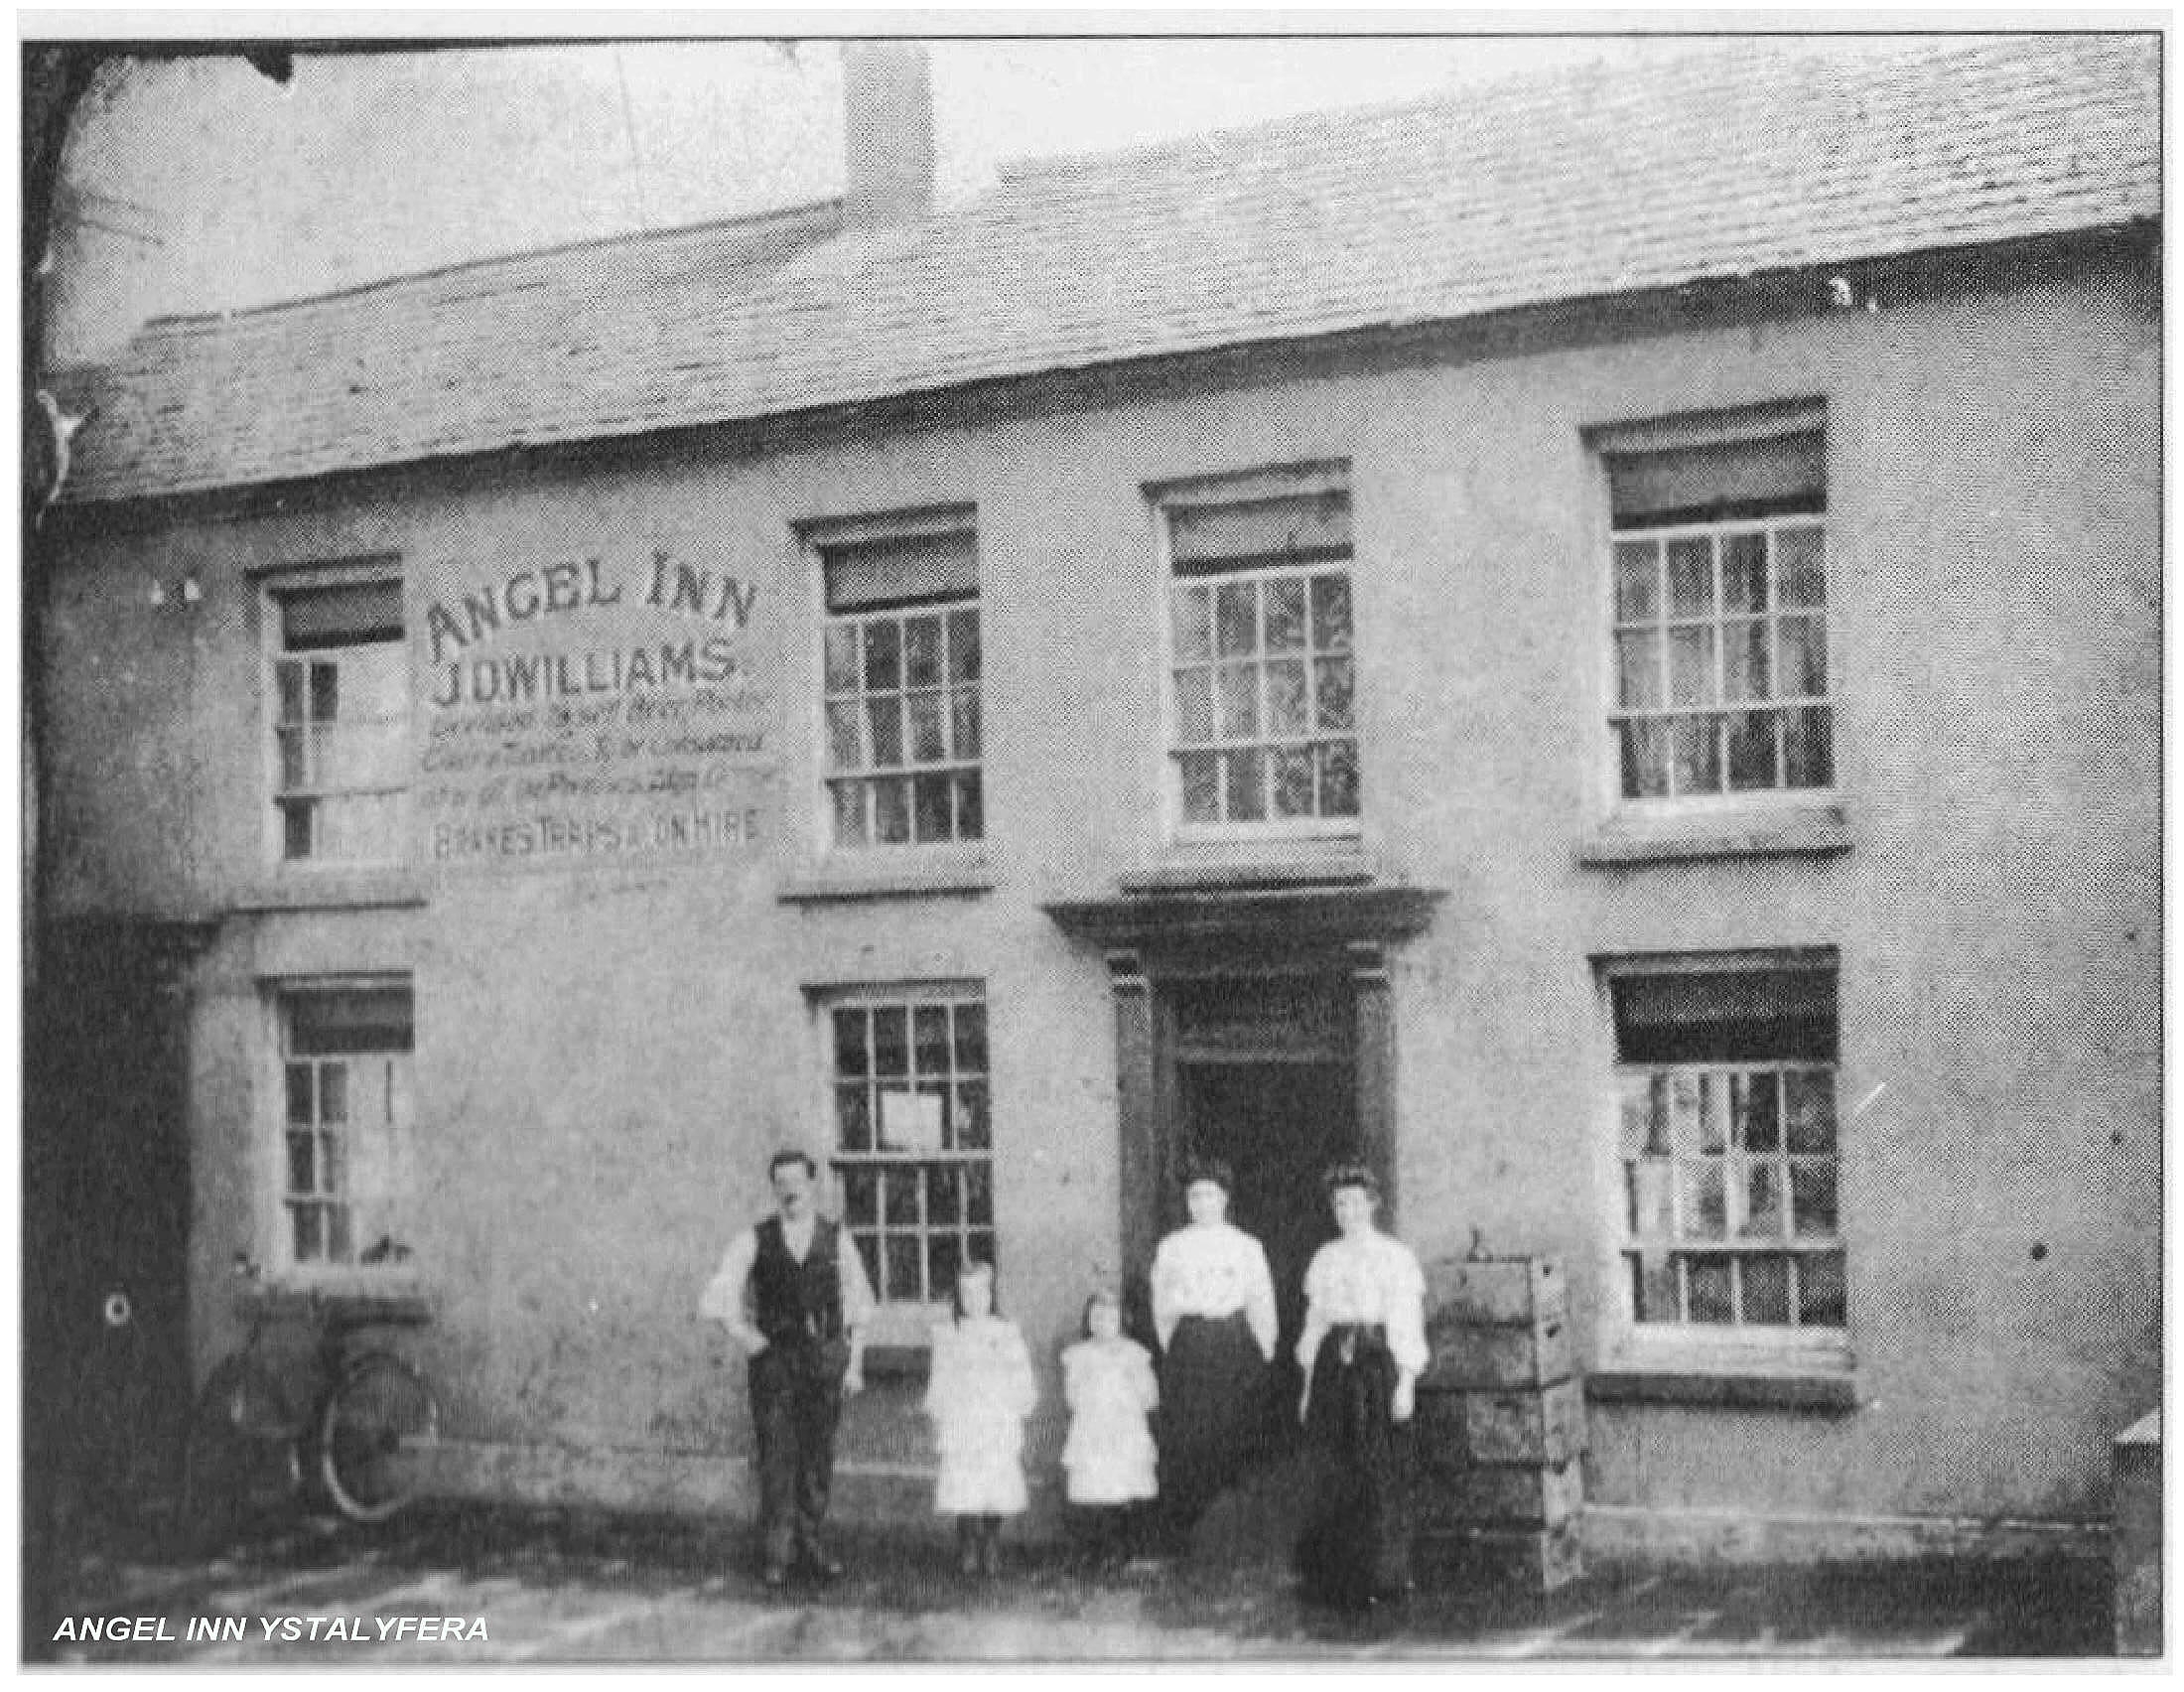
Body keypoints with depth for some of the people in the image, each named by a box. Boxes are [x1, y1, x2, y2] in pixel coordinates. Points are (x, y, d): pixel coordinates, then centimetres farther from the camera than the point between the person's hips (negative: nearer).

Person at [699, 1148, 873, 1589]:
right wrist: (743, 1335, -5)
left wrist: (855, 1365, 5)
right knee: (777, 1454, -5)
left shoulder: (835, 1240, 5)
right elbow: (717, 1297, 7)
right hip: (774, 1357, -1)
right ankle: (777, 1554, 1)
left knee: (819, 1453, 5)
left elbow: (858, 1305, 9)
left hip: (826, 1358, 1)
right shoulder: (753, 1241, 3)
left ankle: (810, 1540, 19)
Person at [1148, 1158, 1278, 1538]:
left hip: (1237, 1346, 0)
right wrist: (1172, 1346, 6)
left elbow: (1262, 1305, 10)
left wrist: (1263, 1352, 6)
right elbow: (1162, 1306, 12)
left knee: (1237, 1435, -2)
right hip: (1187, 1346, 0)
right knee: (1186, 1437, -5)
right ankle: (1184, 1526, 0)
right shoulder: (1171, 1247, 9)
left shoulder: (1248, 1247, 9)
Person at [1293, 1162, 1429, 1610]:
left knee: (1382, 1470, -3)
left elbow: (1408, 1325, -4)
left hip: (1379, 1363, -4)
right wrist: (1308, 1387, 13)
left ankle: (1383, 1576, 6)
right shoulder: (1325, 1259, 14)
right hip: (1334, 1366, 4)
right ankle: (1338, 1576, 10)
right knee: (1337, 1473, 2)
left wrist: (1406, 1384, -11)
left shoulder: (1396, 1256, 0)